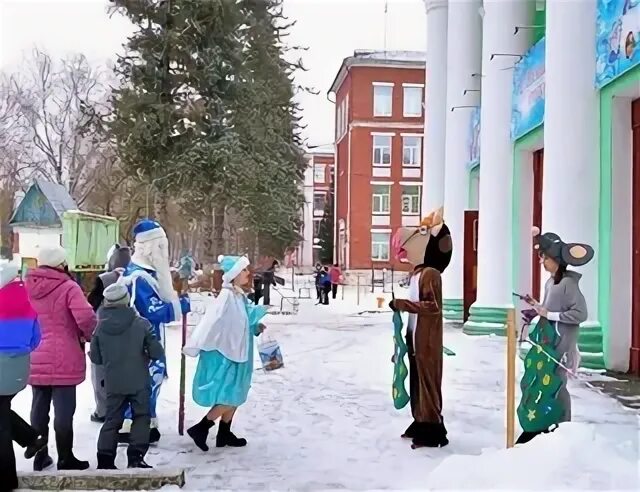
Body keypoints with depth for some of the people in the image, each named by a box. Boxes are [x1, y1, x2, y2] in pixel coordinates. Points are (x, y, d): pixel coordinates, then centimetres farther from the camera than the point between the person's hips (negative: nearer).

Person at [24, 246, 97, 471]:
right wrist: (91, 336, -5)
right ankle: (65, 459, 10)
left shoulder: (26, 287, 7)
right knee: (64, 410, 2)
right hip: (63, 360, -6)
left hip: (35, 360, 6)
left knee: (39, 407, 14)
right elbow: (85, 317, -24)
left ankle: (40, 456, 23)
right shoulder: (68, 287, -13)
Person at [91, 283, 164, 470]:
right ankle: (136, 457, 1)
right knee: (141, 417, 9)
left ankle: (105, 459, 10)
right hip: (138, 382, -3)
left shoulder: (100, 327, -3)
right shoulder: (141, 323, -11)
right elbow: (157, 352, -10)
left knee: (112, 420, 13)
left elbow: (95, 358, 3)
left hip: (113, 384, 3)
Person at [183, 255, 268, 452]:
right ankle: (200, 429, 6)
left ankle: (224, 434, 26)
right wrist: (193, 347, -24)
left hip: (236, 354, 9)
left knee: (236, 396, 15)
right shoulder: (227, 297, -22)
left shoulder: (240, 296, 6)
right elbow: (210, 323, -24)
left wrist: (257, 327, 0)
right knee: (229, 398, -6)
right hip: (223, 355, -9)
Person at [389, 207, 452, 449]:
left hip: (427, 340, -9)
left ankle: (433, 432, 2)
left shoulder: (430, 274, -16)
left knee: (428, 383, -4)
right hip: (415, 337, 9)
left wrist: (402, 304, -22)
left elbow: (433, 306, -23)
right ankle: (420, 423, 26)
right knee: (417, 382, 15)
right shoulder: (417, 273, 12)